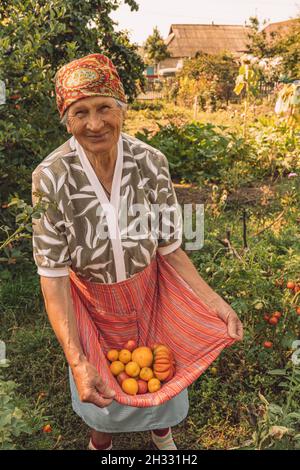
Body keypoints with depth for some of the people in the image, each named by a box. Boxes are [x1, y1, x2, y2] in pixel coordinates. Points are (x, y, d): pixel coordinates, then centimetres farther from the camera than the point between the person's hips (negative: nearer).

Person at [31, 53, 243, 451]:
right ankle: (101, 438, 60)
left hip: (149, 294, 2)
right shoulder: (51, 178, -26)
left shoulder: (151, 163, -20)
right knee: (99, 385, 23)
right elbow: (53, 274, -23)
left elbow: (170, 247, -10)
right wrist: (76, 362, -29)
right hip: (91, 302, -1)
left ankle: (161, 430, 61)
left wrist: (215, 302, -18)